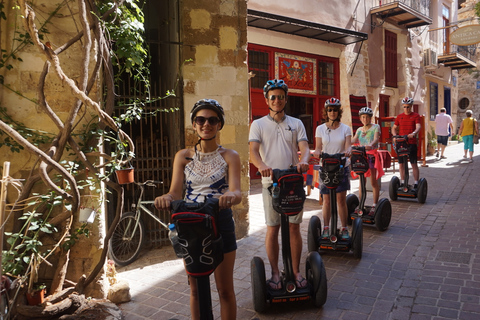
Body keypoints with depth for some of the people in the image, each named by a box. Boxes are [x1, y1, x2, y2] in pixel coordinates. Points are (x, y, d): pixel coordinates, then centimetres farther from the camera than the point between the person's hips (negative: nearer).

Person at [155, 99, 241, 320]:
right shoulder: (183, 156, 3)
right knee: (196, 289, 16)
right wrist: (166, 198, -31)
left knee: (225, 290, 9)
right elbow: (175, 192, -8)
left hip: (221, 223, -2)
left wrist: (231, 197, -41)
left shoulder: (229, 156, -3)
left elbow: (236, 191, -17)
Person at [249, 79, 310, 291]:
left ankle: (296, 271, 19)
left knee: (294, 227, 6)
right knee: (272, 229, 3)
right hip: (271, 182, -1)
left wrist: (303, 161, -27)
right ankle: (275, 273, 17)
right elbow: (253, 151, -9)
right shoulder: (258, 124, 5)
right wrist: (262, 166, -31)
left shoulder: (296, 123, 10)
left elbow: (304, 147, -3)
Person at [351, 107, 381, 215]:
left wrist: (370, 145, -38)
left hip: (372, 156, -4)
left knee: (373, 182, -1)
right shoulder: (359, 130, 15)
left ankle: (374, 206, 7)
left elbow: (376, 138, -16)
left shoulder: (375, 127, 2)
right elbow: (354, 140, 1)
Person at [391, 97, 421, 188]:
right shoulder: (399, 116, 12)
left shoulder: (416, 116, 2)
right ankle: (402, 183, 19)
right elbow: (394, 128, 17)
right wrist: (394, 135, -4)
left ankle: (416, 184, 4)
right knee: (401, 164, 7)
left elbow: (418, 126, -12)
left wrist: (414, 133, -34)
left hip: (411, 143, -3)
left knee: (414, 164, -2)